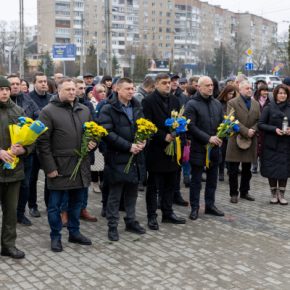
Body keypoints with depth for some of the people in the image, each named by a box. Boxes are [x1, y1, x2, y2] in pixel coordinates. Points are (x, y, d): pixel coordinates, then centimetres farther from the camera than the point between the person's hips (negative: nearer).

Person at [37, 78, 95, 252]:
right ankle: (55, 236, 20)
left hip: (81, 165, 5)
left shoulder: (84, 110, 10)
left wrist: (93, 142, -1)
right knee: (55, 204, 6)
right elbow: (43, 142, -10)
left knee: (77, 201, 16)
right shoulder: (48, 111, -8)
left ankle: (74, 232, 31)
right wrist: (49, 167, -14)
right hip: (59, 166, -5)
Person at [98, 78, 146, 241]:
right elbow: (108, 133, -16)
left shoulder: (137, 107, 13)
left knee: (132, 192, 15)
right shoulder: (108, 109, -8)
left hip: (135, 156, 6)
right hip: (117, 158, -6)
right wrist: (129, 146, -19)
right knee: (115, 194, 2)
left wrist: (142, 142, -4)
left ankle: (131, 221, 28)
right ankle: (112, 226, 13)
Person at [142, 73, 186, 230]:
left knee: (170, 184, 13)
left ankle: (168, 213, 24)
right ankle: (152, 216, 12)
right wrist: (164, 136, -18)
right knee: (153, 186, 4)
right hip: (156, 149, -6)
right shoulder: (148, 101, -8)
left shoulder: (175, 100, 11)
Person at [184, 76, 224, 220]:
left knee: (212, 179, 13)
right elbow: (191, 126, -16)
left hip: (215, 147, 6)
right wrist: (208, 138, -19)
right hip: (198, 148, -6)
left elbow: (222, 122, 14)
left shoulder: (217, 103, 11)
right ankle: (194, 208, 14)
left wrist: (220, 137, -5)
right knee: (196, 180, 4)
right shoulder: (192, 104, -9)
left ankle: (210, 205, 25)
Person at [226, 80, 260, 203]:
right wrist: (246, 131, -18)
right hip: (236, 140, -5)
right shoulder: (232, 103, -4)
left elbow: (258, 120, 8)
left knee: (247, 170, 13)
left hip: (251, 141, 5)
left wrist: (252, 131, -11)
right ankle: (233, 193, 11)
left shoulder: (256, 104, 13)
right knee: (233, 170, 1)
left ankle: (244, 192, 24)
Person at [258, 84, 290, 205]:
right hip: (271, 144, -2)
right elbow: (260, 124, -3)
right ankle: (274, 194, 16)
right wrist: (275, 129, -16)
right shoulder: (269, 108, 0)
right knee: (272, 169, 1)